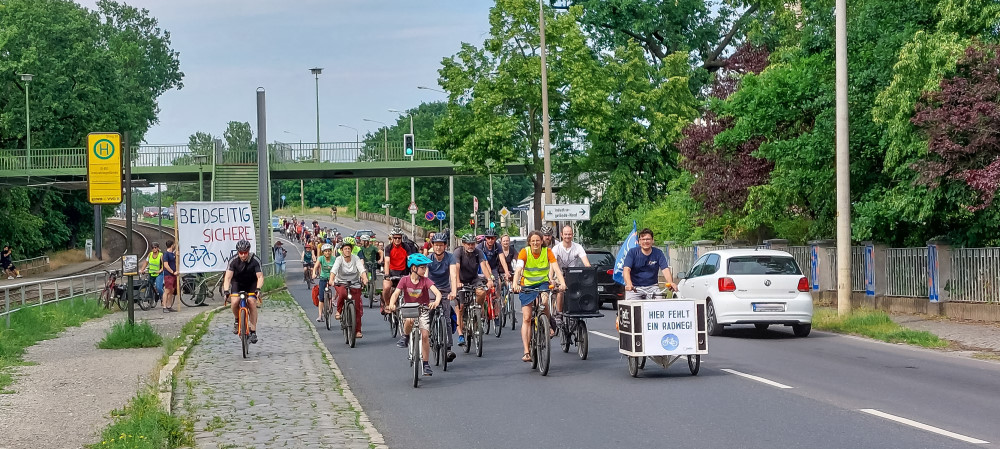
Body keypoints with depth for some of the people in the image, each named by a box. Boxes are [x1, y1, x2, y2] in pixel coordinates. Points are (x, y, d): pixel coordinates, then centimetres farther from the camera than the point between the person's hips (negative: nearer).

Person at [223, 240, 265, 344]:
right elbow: (228, 277, -29)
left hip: (251, 284, -1)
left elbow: (260, 277, -29)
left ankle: (253, 332, -14)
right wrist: (226, 290, -45)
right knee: (235, 302, -25)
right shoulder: (233, 261, -23)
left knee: (252, 302, -21)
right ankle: (237, 320, 6)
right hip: (237, 283, 1)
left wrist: (258, 289, -47)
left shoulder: (255, 260, -25)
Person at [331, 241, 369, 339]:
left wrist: (365, 279, -38)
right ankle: (339, 311, -9)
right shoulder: (339, 259, -10)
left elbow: (362, 269, -19)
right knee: (342, 293, -37)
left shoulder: (356, 259, -6)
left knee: (357, 307, -5)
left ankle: (358, 330, 4)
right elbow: (334, 270, -25)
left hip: (354, 284, 2)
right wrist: (331, 280, -42)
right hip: (340, 283, -2)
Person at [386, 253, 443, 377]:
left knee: (425, 335, -11)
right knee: (409, 320, -36)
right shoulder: (405, 280, -10)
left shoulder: (425, 281, -11)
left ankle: (426, 364, 3)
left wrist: (436, 301, -46)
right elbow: (395, 294, -21)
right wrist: (391, 304, -42)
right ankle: (405, 338, -5)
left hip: (423, 310, 0)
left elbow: (437, 292, -23)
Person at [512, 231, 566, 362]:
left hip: (542, 283, 0)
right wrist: (515, 284, -46)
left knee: (544, 300, -33)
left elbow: (556, 268, -20)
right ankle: (526, 352, -6)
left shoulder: (547, 252, -10)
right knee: (526, 318, -7)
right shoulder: (524, 252, -14)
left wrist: (562, 283, -37)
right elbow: (518, 269, -29)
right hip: (526, 285, 0)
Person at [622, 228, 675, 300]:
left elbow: (665, 269, -8)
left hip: (651, 286, 1)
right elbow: (626, 269, -15)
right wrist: (629, 284, -36)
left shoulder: (658, 253, 3)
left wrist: (670, 282, -30)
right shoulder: (632, 252, -2)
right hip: (634, 287, -1)